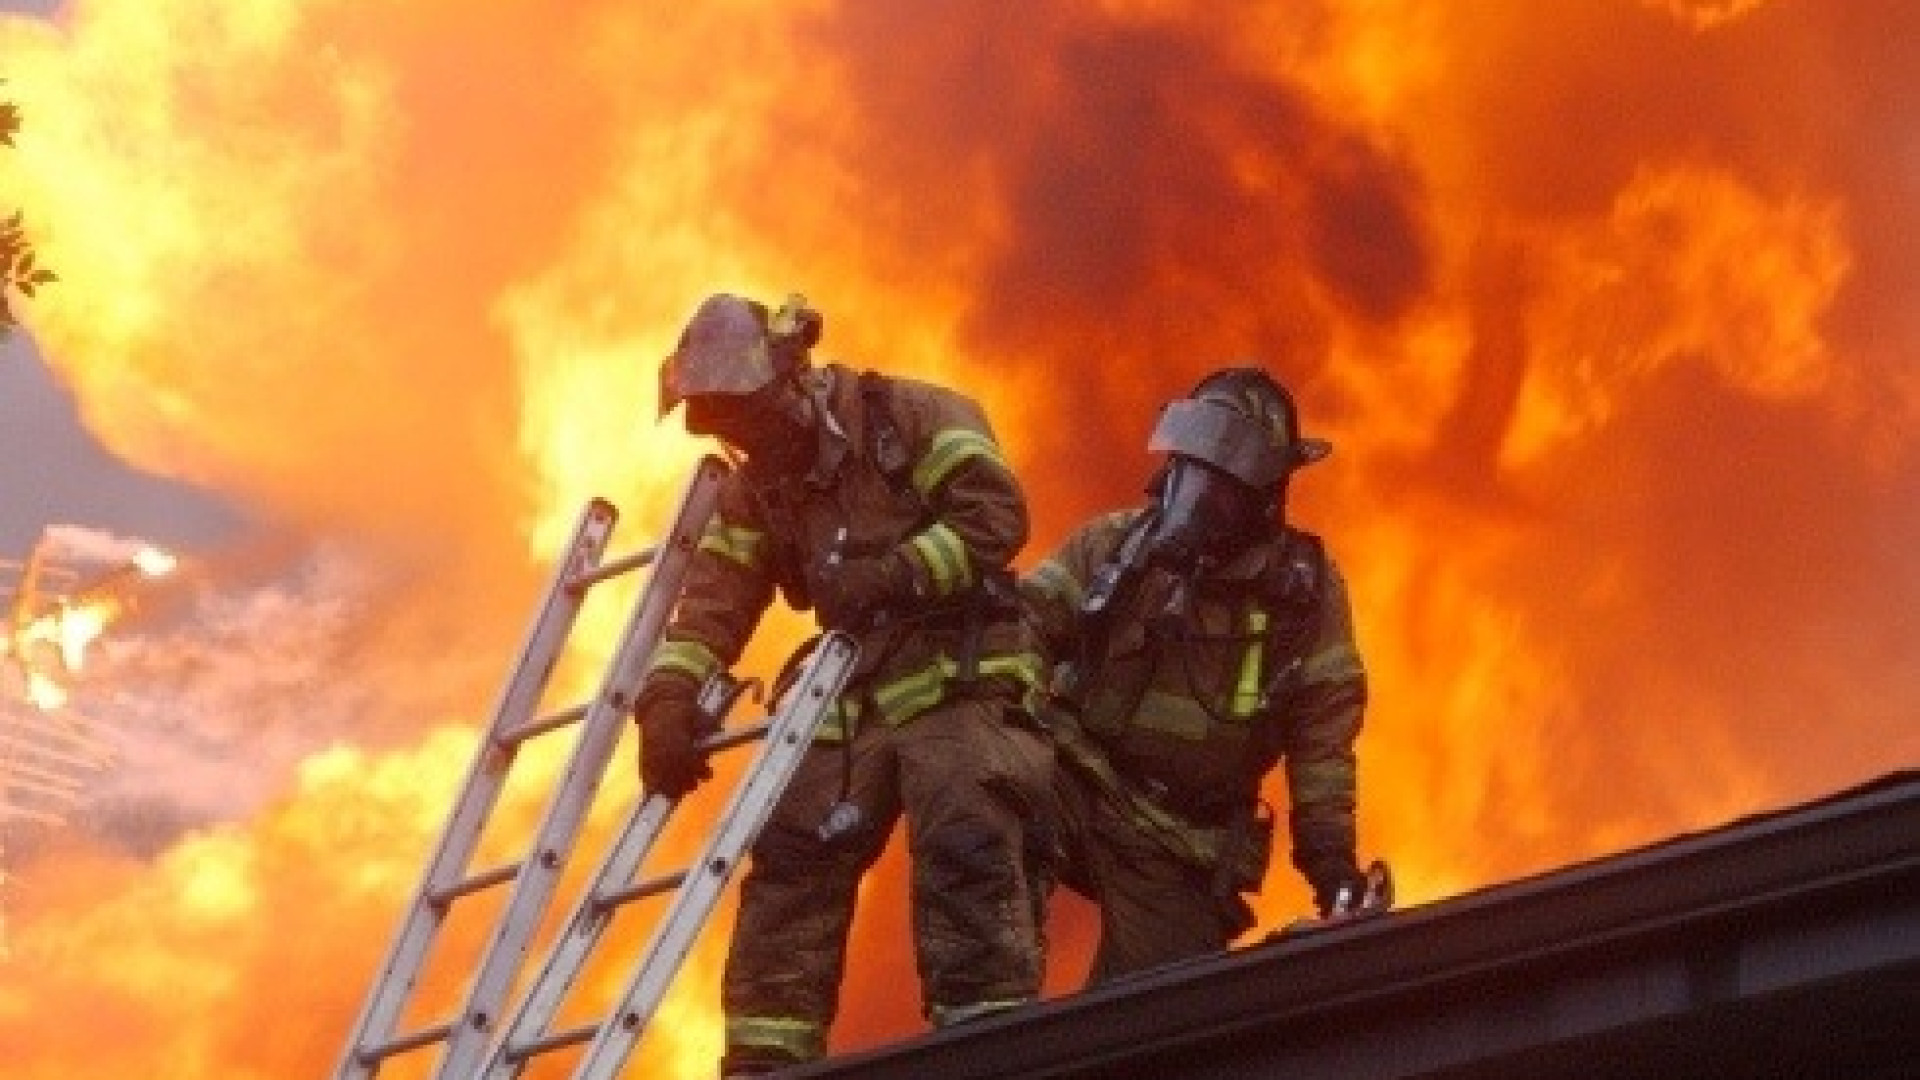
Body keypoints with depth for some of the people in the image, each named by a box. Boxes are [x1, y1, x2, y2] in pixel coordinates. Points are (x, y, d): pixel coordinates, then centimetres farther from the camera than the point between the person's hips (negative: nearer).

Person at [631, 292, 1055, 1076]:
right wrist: (670, 699, -15)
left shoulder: (910, 419, -6)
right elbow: (715, 597, 1)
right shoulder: (757, 491, 12)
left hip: (960, 680, -7)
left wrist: (892, 576, -23)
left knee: (965, 852, -20)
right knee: (789, 867, 0)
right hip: (856, 695, 7)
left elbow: (996, 516, -15)